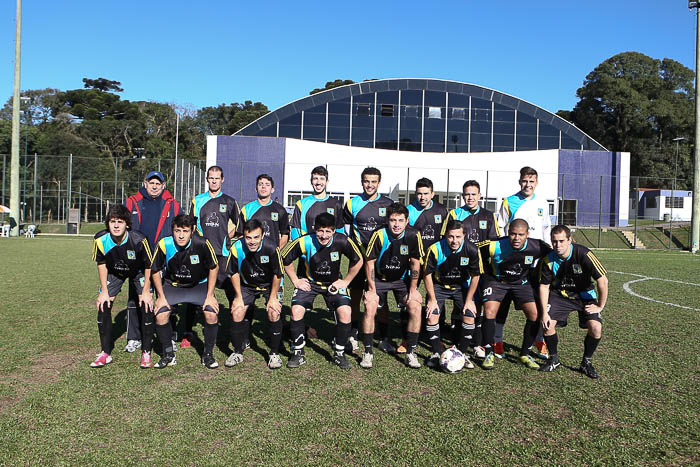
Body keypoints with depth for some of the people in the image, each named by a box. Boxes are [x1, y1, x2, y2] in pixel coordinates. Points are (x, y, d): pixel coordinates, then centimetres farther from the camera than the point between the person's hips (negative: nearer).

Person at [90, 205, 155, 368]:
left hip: (138, 272, -3)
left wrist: (146, 291, -16)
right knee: (103, 306, -7)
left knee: (146, 306, -15)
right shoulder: (100, 239, -26)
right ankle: (105, 353, 9)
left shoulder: (139, 240, -34)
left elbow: (148, 266, -18)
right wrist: (104, 291, -6)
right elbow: (101, 264, -6)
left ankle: (146, 353, -2)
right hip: (114, 272, 3)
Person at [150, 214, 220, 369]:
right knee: (160, 315, -18)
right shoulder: (164, 245, -22)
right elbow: (155, 271, -5)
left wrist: (210, 296, -10)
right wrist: (161, 296, -6)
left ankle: (208, 354, 2)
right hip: (172, 285, 1)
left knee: (212, 314, -20)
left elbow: (214, 268, -10)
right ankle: (169, 355, 6)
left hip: (199, 285, -1)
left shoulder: (202, 244, -25)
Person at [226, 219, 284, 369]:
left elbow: (278, 274, -16)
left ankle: (274, 353, 2)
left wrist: (272, 298, -12)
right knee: (237, 313, -9)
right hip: (247, 285, 2)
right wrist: (239, 297, -4)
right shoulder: (237, 248, -25)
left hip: (270, 285, -2)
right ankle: (237, 352, 13)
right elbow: (233, 273, -6)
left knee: (274, 314, -18)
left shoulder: (271, 248, -31)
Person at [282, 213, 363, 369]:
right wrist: (296, 281, -5)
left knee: (345, 312, -18)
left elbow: (358, 261, -4)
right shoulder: (304, 242, -25)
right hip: (308, 282, 0)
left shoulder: (342, 241, -22)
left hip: (333, 283, 0)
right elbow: (285, 259, -7)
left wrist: (346, 281, -3)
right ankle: (298, 353, 2)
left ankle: (339, 354, 4)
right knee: (296, 311, -19)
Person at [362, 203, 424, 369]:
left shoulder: (414, 235, -17)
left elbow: (415, 264, -7)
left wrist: (413, 290, -9)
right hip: (379, 278, -1)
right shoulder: (379, 235, -22)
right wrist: (372, 290, -14)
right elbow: (369, 263, -13)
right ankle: (368, 352, -1)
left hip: (402, 279, 2)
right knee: (369, 308, -19)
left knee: (415, 306, -17)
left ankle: (410, 352, -2)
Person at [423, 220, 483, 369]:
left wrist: (469, 300, -7)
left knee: (469, 316, -11)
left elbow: (475, 276, -8)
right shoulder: (435, 249, -25)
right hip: (439, 285, -1)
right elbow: (427, 274, -12)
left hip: (462, 287, 1)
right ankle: (436, 353, 4)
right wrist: (432, 299, -12)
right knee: (431, 316, -15)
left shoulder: (472, 250, -22)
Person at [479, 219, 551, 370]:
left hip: (521, 282, 2)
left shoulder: (537, 247, -23)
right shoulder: (494, 246, -29)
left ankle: (525, 354, 9)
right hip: (496, 281, -2)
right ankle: (489, 354, -1)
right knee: (489, 312, -20)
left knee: (534, 314, -11)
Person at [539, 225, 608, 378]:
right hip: (559, 294, 2)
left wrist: (600, 306, -14)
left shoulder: (583, 254, -26)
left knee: (596, 328, -19)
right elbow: (544, 286, -5)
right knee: (547, 324, -16)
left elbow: (603, 280, -20)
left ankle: (586, 362, 8)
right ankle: (554, 360, 9)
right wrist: (544, 312, -10)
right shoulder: (548, 260, -16)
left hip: (584, 294, -2)